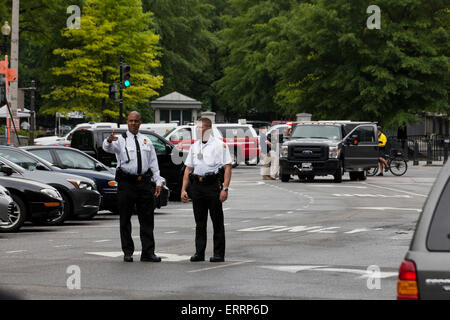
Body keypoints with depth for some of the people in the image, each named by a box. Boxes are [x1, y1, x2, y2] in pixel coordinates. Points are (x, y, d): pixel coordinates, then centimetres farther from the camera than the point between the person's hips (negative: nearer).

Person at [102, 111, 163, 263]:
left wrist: (158, 182, 9)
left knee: (147, 219, 1)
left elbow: (153, 163, 16)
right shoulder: (120, 140, 3)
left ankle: (148, 252, 3)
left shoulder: (146, 141, 15)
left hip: (144, 182, 3)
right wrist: (109, 141, -43)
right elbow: (107, 148, -18)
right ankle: (128, 252, 8)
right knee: (125, 219, 2)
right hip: (126, 182, -3)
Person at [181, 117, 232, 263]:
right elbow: (188, 169, 18)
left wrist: (225, 188, -14)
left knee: (217, 221, -2)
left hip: (213, 185, -5)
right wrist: (184, 189, 9)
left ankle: (219, 253, 2)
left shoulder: (219, 145, 0)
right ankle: (199, 252, 12)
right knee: (200, 222, 7)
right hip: (196, 185, 5)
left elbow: (227, 167, -5)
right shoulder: (194, 147, 16)